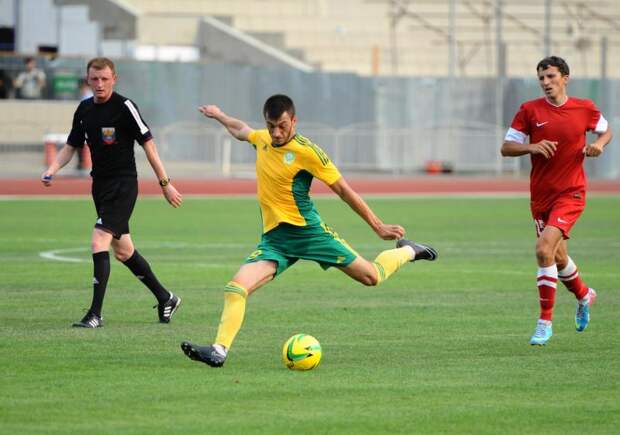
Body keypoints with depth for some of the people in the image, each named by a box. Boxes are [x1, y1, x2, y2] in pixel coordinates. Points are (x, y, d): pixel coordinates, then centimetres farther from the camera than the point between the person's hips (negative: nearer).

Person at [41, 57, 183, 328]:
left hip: (123, 184, -7)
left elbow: (147, 144, -9)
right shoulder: (84, 109, 8)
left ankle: (95, 313, -16)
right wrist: (52, 170, -1)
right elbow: (71, 146, 17)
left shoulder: (124, 107, -12)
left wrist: (165, 183, -9)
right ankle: (165, 298, 30)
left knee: (99, 242, -19)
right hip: (100, 184, 8)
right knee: (122, 250, 14)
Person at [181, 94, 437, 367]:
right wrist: (219, 116, 46)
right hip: (273, 237, 4)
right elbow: (241, 130, 32)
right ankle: (219, 351, -21)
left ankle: (406, 252, 30)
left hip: (307, 230, -4)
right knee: (236, 288, -17)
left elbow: (343, 190, -7)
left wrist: (377, 226, -5)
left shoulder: (306, 151, -13)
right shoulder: (262, 140, 4)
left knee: (371, 277, 0)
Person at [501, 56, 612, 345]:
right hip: (541, 196, 3)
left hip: (571, 193, -3)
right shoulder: (530, 110, -2)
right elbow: (506, 147, -1)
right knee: (558, 257, 15)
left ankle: (545, 322, -13)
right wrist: (532, 147, -19)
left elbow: (606, 130, 17)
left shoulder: (585, 109, -2)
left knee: (544, 249, -22)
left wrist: (599, 143, -6)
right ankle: (584, 295, 48)